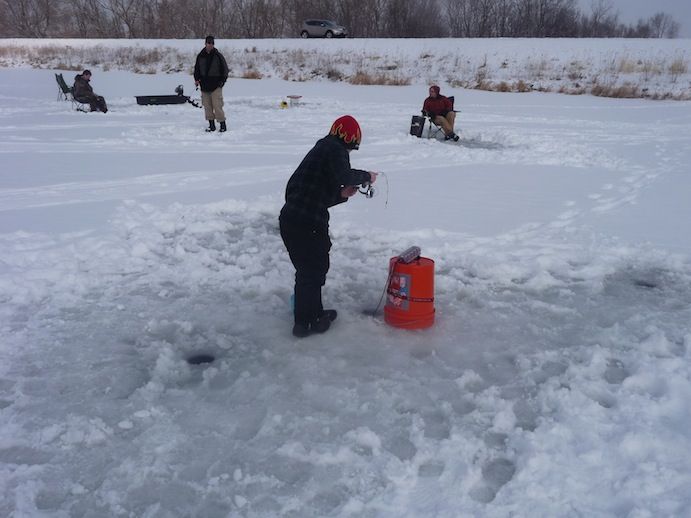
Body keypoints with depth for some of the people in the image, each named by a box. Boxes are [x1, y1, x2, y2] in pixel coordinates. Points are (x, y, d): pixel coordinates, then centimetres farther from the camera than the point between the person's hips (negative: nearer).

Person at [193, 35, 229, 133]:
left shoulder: (218, 56, -1)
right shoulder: (200, 56, 8)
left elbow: (225, 69, 3)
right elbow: (196, 69, 20)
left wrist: (222, 81, -4)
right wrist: (197, 79, 6)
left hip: (216, 85, -4)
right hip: (204, 85, 4)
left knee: (217, 105, -10)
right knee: (207, 106, 5)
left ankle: (223, 124, -2)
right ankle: (211, 125, 14)